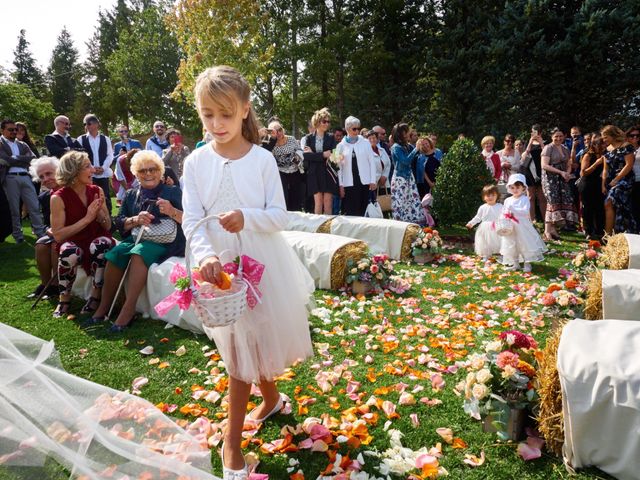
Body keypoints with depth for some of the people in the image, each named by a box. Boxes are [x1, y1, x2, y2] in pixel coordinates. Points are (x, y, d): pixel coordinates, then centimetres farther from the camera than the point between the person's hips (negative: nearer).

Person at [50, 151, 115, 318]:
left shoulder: (97, 191, 0)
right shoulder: (59, 197, -10)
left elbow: (108, 226, 3)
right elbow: (58, 235, -15)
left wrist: (99, 211, -17)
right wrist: (87, 218, -19)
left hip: (97, 241, 2)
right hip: (73, 244, -2)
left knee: (102, 243, -33)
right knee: (69, 252, -36)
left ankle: (95, 296, -19)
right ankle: (64, 299, -11)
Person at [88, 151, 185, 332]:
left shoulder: (173, 192, 5)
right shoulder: (131, 195, 17)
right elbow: (119, 224, 9)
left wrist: (172, 212, -23)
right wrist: (136, 220, -12)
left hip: (165, 241, -4)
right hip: (137, 238, 4)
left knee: (139, 253, -33)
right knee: (114, 254, -25)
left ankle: (128, 310, -31)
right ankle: (104, 307, -15)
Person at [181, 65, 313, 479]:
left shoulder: (262, 159, -7)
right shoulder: (196, 162, -3)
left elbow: (280, 216, -7)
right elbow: (192, 220, -8)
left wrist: (247, 218, -26)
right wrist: (206, 255, -26)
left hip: (262, 263, -1)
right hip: (221, 266, 2)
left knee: (251, 343, 9)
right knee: (240, 344, 10)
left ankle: (232, 441, 30)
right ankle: (271, 399, 38)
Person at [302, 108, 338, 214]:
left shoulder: (331, 138, 6)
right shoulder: (309, 138, 5)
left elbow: (332, 155, -6)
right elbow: (306, 155, -7)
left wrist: (313, 154, -8)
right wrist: (323, 155, -16)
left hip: (328, 172, 0)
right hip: (314, 173, 0)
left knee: (328, 202, -2)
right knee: (318, 202, 0)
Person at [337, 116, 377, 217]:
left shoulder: (365, 143, 7)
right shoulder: (341, 146, 7)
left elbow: (372, 162, 6)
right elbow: (339, 166, 5)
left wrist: (373, 181, -1)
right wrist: (341, 185, 0)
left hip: (365, 182, 0)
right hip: (349, 184, 0)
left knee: (363, 211, 2)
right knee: (350, 212, -2)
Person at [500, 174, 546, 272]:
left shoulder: (524, 199, -8)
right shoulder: (507, 200, 7)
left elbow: (526, 211, -22)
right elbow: (503, 212, 13)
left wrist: (513, 210, -30)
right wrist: (506, 215, -8)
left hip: (522, 226, -5)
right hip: (510, 228, 5)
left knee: (525, 244, -1)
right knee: (512, 245, 11)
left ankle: (527, 264, 10)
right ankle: (515, 264, 24)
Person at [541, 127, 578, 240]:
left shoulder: (565, 149, 18)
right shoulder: (548, 148, -3)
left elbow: (568, 165, 21)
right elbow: (544, 165, -13)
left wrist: (568, 173, -2)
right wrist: (561, 172, -17)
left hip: (562, 179, 7)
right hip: (550, 179, -7)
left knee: (566, 201, -2)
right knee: (553, 203, -13)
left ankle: (554, 229, 3)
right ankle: (548, 231, -12)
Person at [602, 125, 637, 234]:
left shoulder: (626, 146, -6)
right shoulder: (607, 149, 14)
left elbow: (629, 165, -13)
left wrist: (616, 180, -15)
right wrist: (603, 184, 6)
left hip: (624, 179, -7)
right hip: (611, 182, 7)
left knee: (608, 204, -22)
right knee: (618, 208, 5)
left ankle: (607, 234, -22)